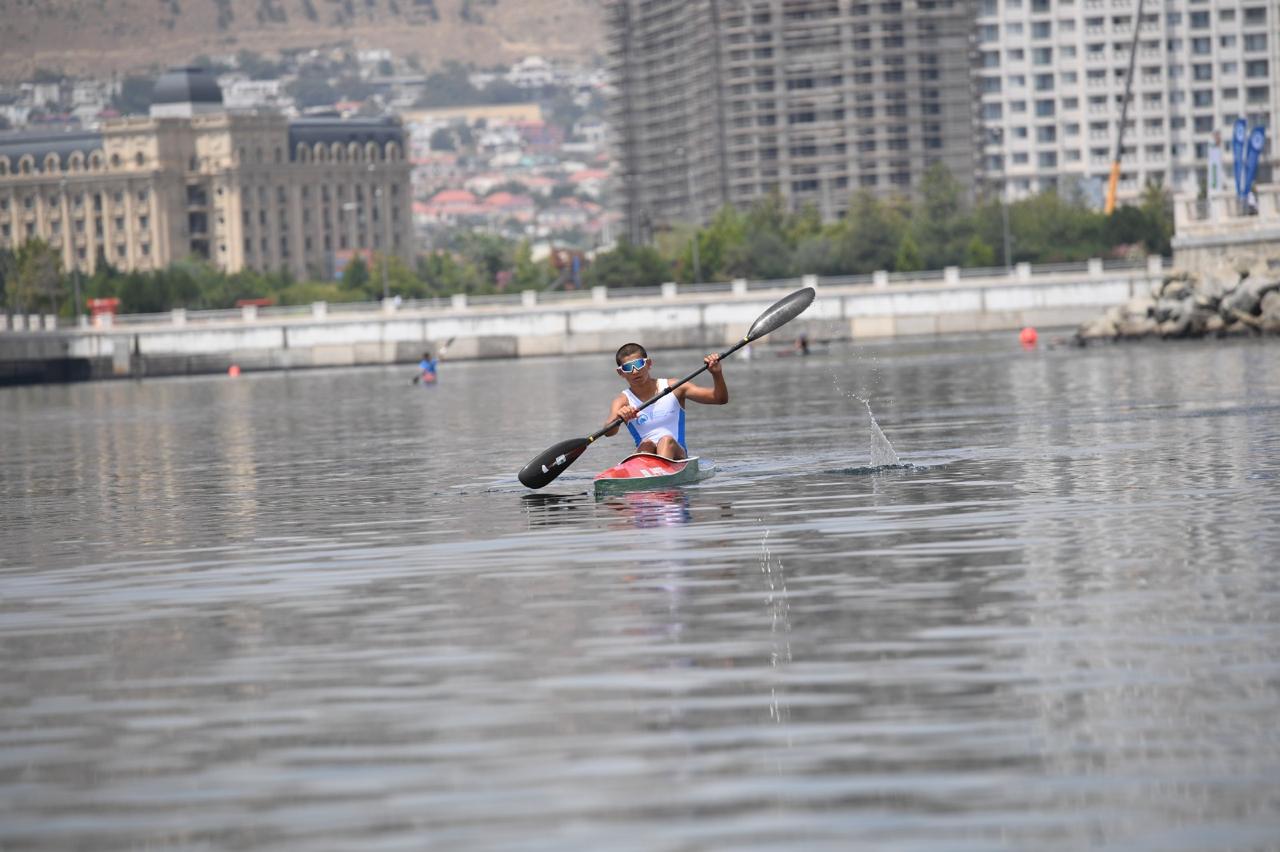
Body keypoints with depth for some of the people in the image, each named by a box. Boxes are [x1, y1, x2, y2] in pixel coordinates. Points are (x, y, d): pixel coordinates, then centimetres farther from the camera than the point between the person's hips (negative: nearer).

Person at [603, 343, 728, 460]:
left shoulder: (674, 388, 8)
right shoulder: (623, 401, 7)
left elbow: (720, 398, 3)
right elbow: (608, 432, -13)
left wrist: (716, 374, -16)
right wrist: (617, 417, -36)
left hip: (677, 455, 0)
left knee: (667, 440, -30)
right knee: (646, 444, -30)